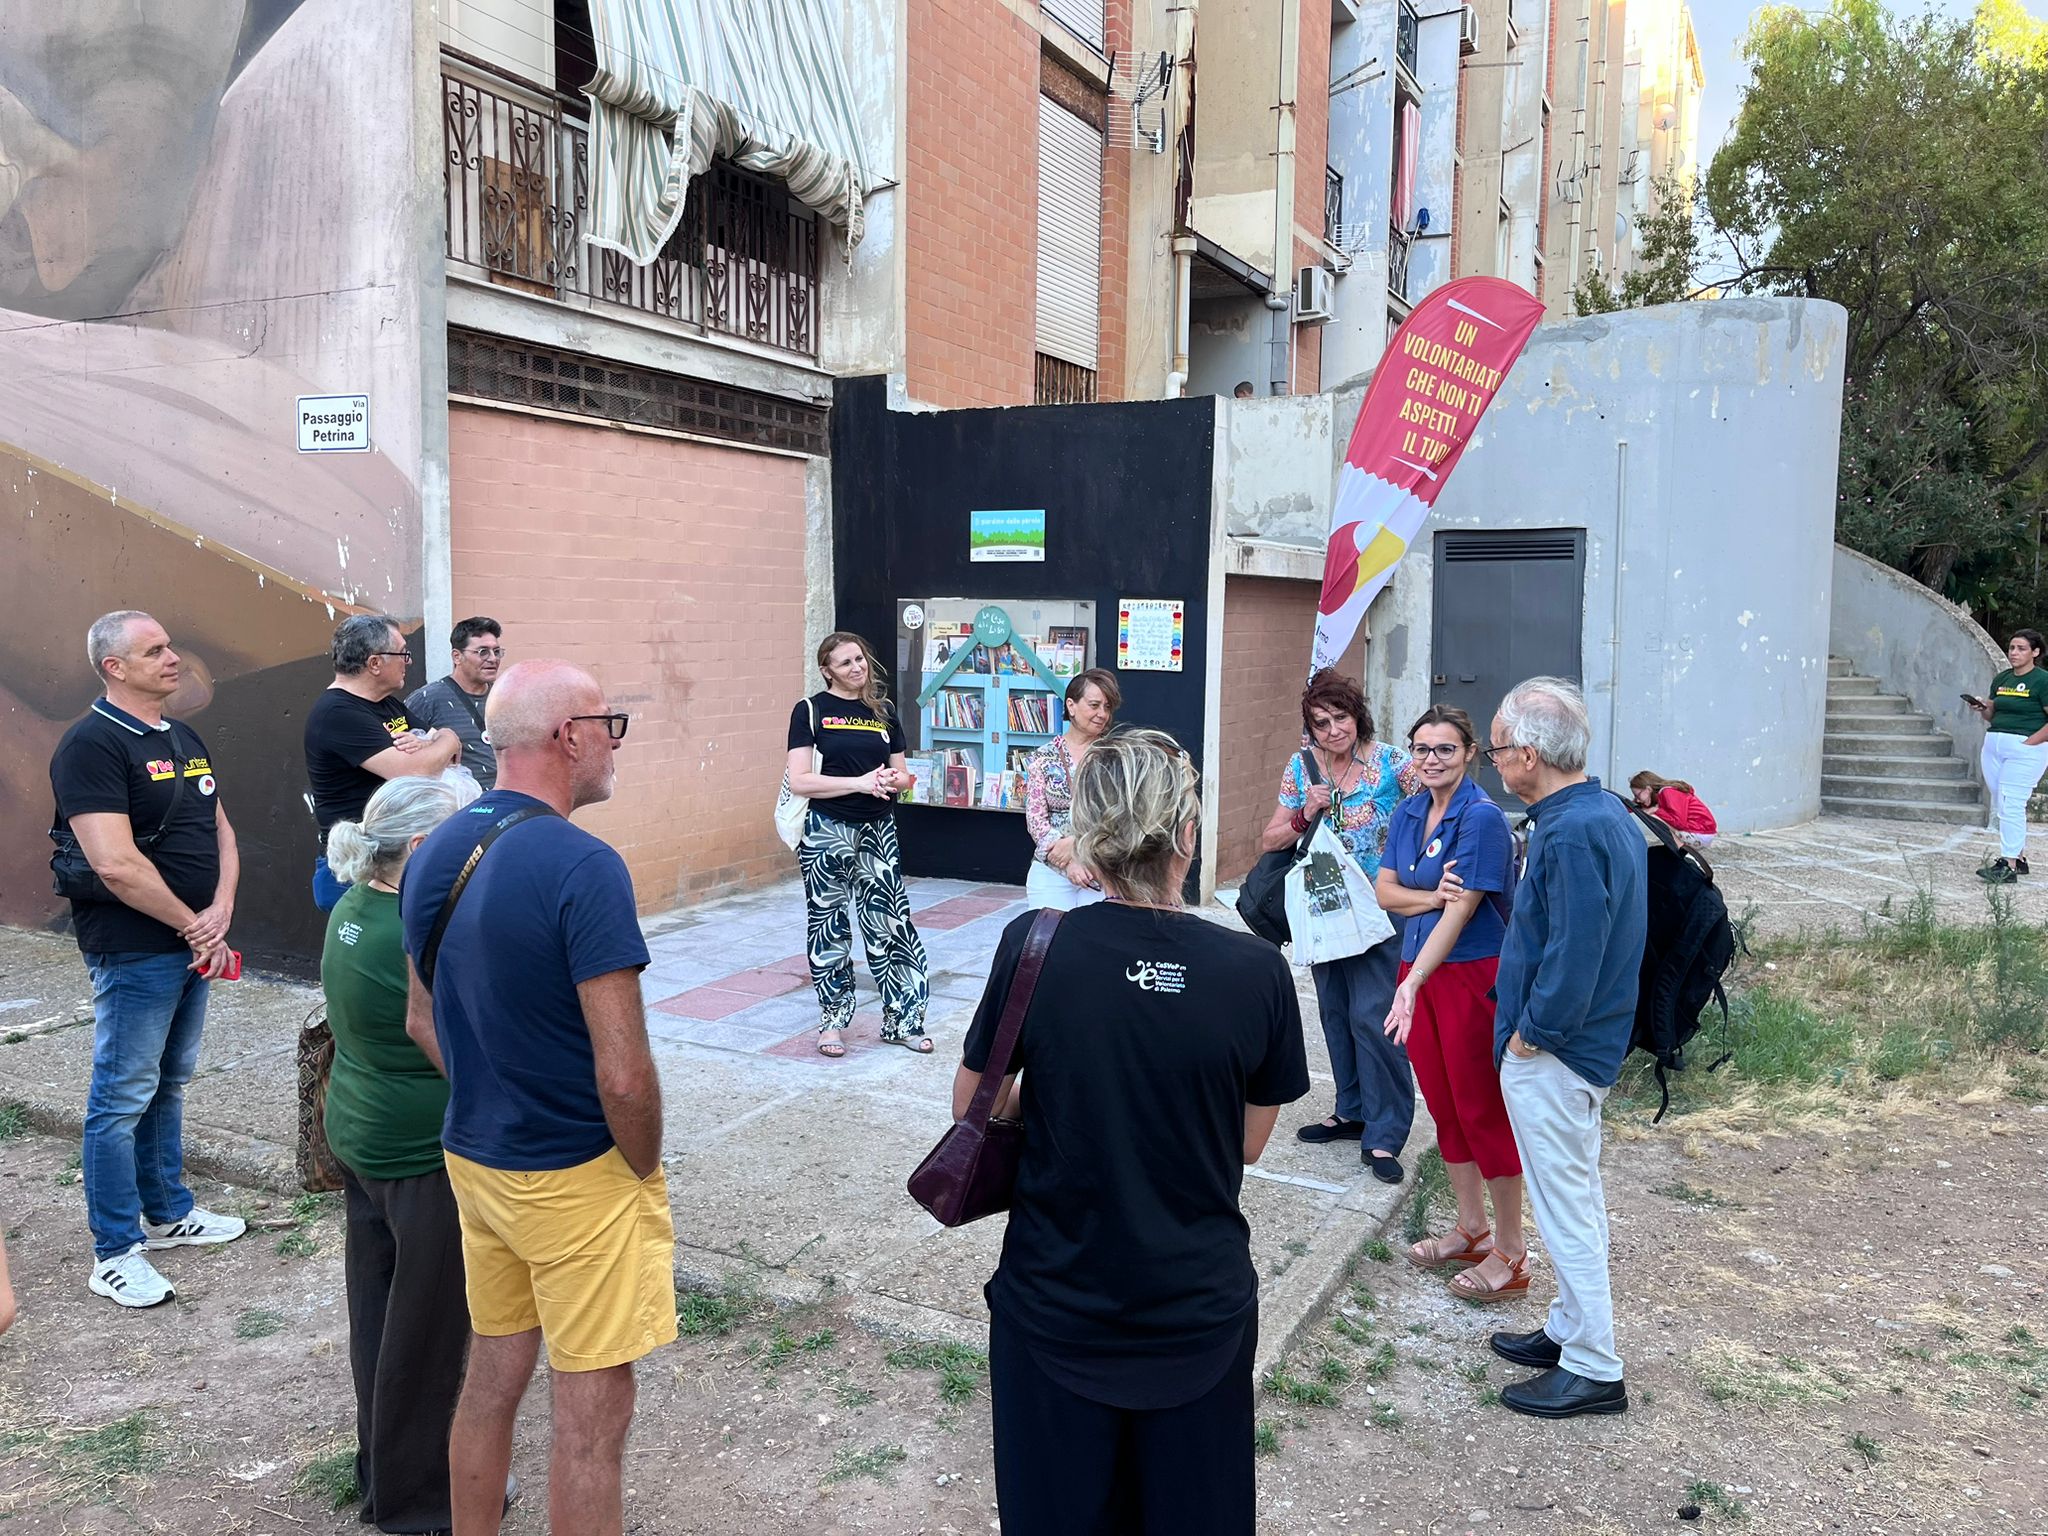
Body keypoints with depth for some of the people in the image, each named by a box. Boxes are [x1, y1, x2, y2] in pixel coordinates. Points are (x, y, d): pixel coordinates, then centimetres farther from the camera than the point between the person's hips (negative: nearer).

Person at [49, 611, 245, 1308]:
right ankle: (117, 1253, 11)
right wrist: (193, 927, -13)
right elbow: (116, 865, -23)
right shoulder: (92, 745, -15)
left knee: (169, 1085, 19)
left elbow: (221, 832, 13)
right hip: (134, 951, -8)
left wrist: (221, 912, -4)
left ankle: (168, 1213, 33)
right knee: (123, 1097, 1)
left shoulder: (184, 738, 11)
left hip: (194, 945, 8)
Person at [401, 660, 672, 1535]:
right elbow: (623, 1074, -25)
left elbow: (423, 1022, 11)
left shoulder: (434, 854, 0)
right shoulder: (582, 867, -24)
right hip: (575, 1177, -7)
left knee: (491, 1376, 23)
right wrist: (646, 1175, -8)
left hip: (474, 1159, 8)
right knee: (592, 1406, 7)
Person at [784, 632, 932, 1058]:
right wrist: (860, 782, -19)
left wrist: (893, 780, -10)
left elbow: (902, 775, 14)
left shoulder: (883, 712, 9)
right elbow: (799, 781, -12)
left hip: (878, 830, 3)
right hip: (827, 831, -3)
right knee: (828, 927, 7)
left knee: (889, 923, 4)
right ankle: (832, 1019, 21)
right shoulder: (810, 710, -4)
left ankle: (901, 1019, 15)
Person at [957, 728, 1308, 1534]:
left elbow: (973, 1107, -3)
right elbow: (1246, 1146, -1)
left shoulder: (1034, 945, -17)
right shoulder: (1256, 970, -14)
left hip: (1056, 1307, 0)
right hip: (1199, 1310, 1)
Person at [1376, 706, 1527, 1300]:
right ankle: (1472, 1229, 31)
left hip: (1472, 975, -7)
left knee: (1482, 1108, 0)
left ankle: (1510, 1252, 14)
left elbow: (1460, 912, -20)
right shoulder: (1407, 812, 8)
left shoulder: (1482, 817, -15)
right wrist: (1434, 896, -16)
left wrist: (1412, 984, -24)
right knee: (1443, 1104, 15)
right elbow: (1386, 891, 3)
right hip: (1418, 966, 7)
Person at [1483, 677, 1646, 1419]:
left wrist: (1531, 1035, -17)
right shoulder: (1609, 814, 7)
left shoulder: (1570, 834, -25)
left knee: (1566, 1204, 2)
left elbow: (1573, 953, -28)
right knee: (1577, 1195, 20)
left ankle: (1593, 1370, 14)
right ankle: (1571, 1330, 36)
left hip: (1551, 1052, -10)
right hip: (1587, 1042, 10)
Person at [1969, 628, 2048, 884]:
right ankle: (2019, 857, 22)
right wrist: (1982, 708, 1)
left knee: (2011, 805, -12)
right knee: (2002, 805, 11)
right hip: (1993, 745, 8)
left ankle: (2008, 866, -10)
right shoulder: (2001, 679, 14)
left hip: (2025, 748, -8)